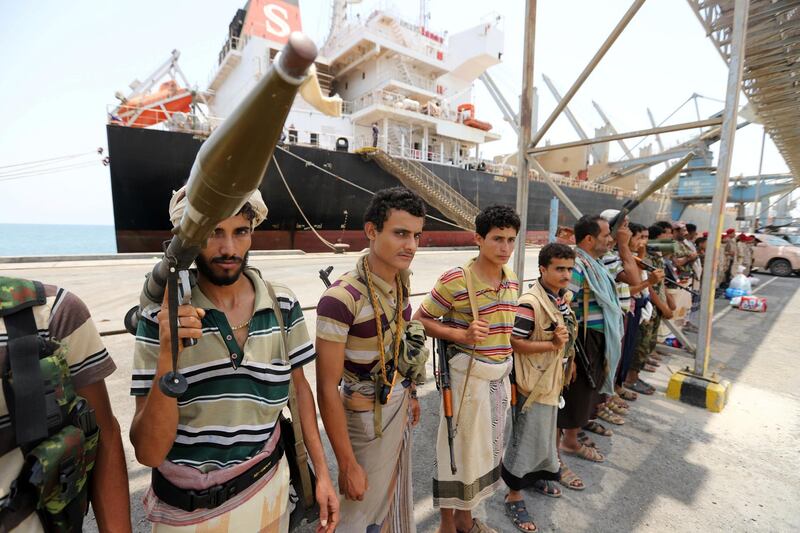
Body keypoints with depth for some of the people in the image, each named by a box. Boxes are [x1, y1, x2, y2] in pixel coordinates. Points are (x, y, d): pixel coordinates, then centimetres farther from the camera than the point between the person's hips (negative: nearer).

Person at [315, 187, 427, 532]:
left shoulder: (400, 286, -6)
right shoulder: (342, 298, -29)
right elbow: (327, 389, -23)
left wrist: (410, 395, 16)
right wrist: (347, 464, -17)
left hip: (399, 405, 7)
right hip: (367, 417, -6)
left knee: (397, 493, 27)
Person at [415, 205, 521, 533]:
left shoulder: (512, 280, 3)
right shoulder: (455, 280, -20)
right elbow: (420, 320, -13)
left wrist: (506, 365, 12)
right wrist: (462, 335, -24)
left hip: (499, 375, 7)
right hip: (466, 376, -7)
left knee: (485, 446, 21)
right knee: (458, 448, 10)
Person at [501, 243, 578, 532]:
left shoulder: (562, 298, 4)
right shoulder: (530, 302, -25)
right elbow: (515, 343, -25)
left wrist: (568, 359, 13)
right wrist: (552, 345, -28)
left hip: (553, 381, 9)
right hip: (534, 384, -9)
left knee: (544, 434, 25)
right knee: (527, 438, 4)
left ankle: (535, 476, 47)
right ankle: (514, 495, 23)